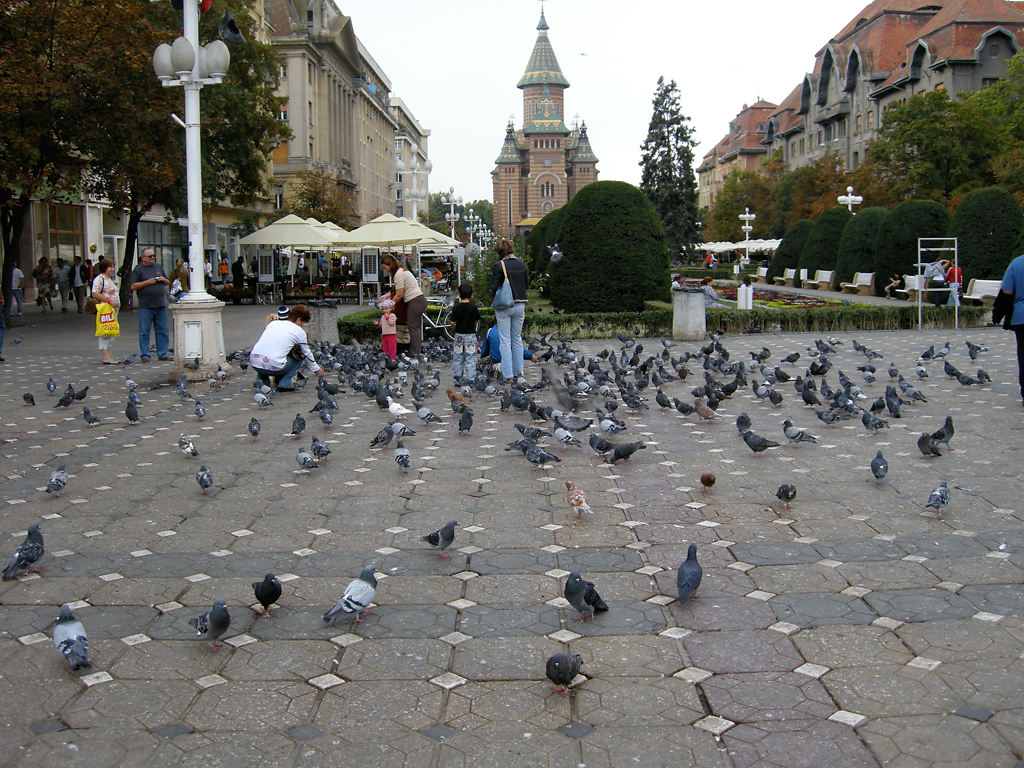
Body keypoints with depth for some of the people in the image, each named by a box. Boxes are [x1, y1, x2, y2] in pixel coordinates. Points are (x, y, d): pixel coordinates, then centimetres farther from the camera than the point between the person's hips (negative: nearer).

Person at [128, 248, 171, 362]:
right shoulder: (138, 270, 1)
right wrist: (148, 282, -13)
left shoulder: (158, 267, 16)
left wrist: (164, 280, 1)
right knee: (144, 332, 0)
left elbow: (168, 283, 23)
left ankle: (162, 354, 14)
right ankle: (145, 355, 7)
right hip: (145, 307, -4)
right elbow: (133, 286, -8)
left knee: (162, 331, 6)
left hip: (161, 305, 5)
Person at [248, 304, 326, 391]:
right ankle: (284, 384, 6)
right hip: (273, 366, -5)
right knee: (300, 356, 20)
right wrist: (316, 369, 38)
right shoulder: (299, 332, 9)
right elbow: (307, 354, 20)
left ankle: (262, 379, 21)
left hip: (253, 363, 5)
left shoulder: (273, 323, 20)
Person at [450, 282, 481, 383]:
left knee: (458, 358, 11)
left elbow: (452, 323, -8)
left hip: (459, 335, 1)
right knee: (470, 358, 4)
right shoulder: (473, 307, -9)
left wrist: (455, 329, 11)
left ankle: (457, 378, 13)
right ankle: (469, 379, 0)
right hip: (471, 335, -1)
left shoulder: (456, 308, -6)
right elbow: (477, 321, 0)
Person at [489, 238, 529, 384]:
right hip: (520, 305, 5)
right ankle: (518, 371, 20)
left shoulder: (500, 266, -12)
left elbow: (494, 288, -12)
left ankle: (507, 373, 2)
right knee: (517, 339, 15)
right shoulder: (521, 264, 5)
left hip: (504, 306, -5)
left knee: (505, 340, 1)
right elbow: (527, 283, 13)